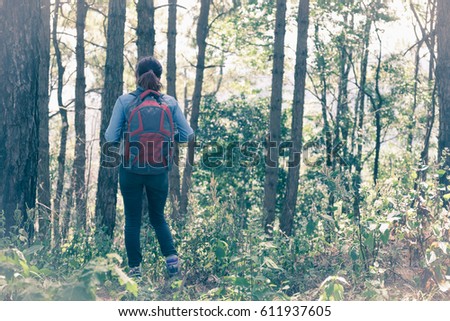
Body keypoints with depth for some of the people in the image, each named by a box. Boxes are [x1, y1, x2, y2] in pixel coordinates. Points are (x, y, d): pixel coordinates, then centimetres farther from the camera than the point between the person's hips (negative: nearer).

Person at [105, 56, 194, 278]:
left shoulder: (125, 101, -7)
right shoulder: (170, 102, -2)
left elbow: (111, 137, -8)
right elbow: (187, 134, 0)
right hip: (159, 170, 2)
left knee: (132, 220, 11)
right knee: (158, 217, 19)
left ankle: (135, 268, 11)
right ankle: (171, 256, 1)